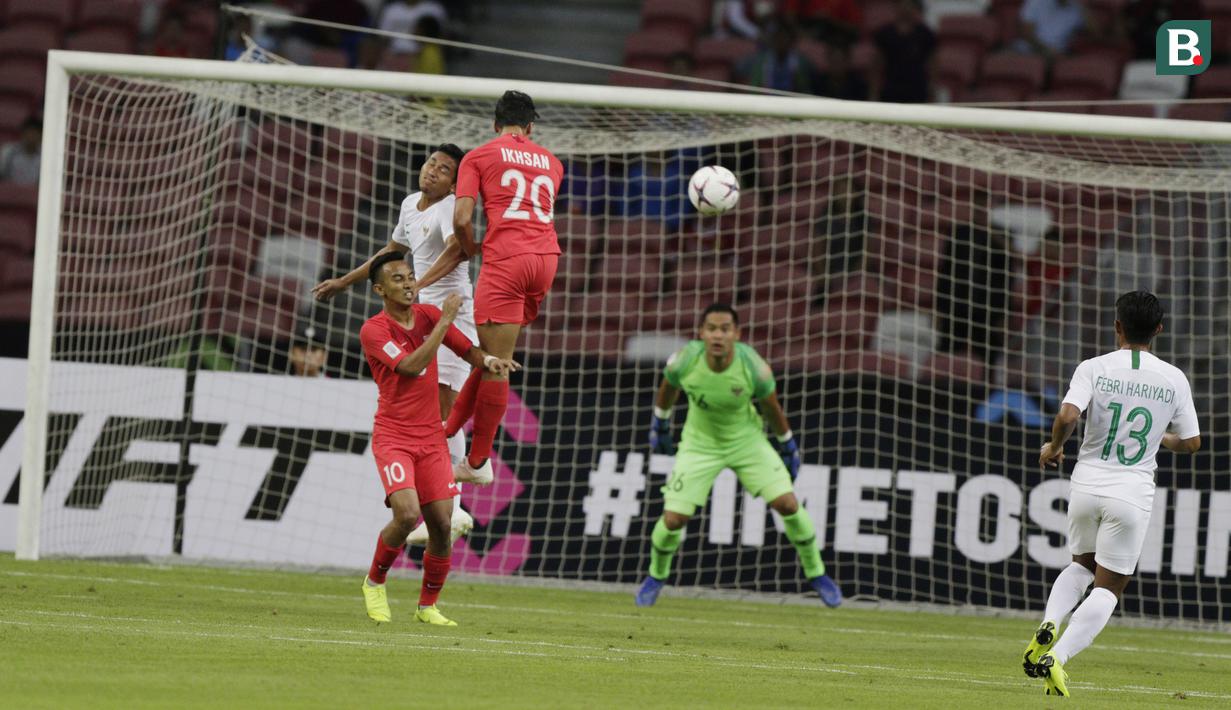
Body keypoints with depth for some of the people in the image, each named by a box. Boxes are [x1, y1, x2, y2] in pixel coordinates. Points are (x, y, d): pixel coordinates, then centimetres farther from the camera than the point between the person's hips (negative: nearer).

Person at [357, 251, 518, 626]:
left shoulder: (428, 315, 7)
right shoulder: (373, 330, -11)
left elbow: (468, 351, 11)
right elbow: (411, 366, -23)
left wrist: (490, 360, -13)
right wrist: (445, 321, -23)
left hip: (431, 437, 5)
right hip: (393, 437, -5)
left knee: (441, 523, -3)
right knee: (407, 514, -22)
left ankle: (428, 606, 13)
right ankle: (375, 582, 4)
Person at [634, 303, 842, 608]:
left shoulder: (753, 368, -26)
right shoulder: (685, 361, -26)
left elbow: (772, 409, -6)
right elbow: (668, 389, 0)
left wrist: (787, 446, 6)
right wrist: (660, 425, 13)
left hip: (746, 440, 0)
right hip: (700, 444, 0)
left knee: (788, 504, -11)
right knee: (673, 519, -8)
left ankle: (816, 573, 12)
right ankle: (656, 576, 24)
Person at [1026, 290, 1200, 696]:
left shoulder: (1094, 369, -6)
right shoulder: (1173, 379, -1)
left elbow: (1067, 417, -20)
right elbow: (1191, 442, 8)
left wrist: (1054, 448, 0)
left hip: (1087, 485, 1)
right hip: (1133, 493, -1)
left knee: (1082, 566, 26)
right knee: (1107, 588, 5)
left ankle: (1050, 622, -2)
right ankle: (1057, 657, -16)